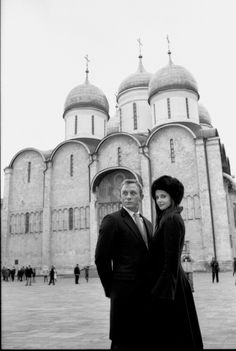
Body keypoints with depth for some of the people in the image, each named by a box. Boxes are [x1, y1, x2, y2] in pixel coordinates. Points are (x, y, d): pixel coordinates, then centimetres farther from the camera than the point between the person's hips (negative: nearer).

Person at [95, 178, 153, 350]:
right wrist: (111, 289, -6)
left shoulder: (148, 224, 15)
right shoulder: (112, 220, -8)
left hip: (147, 292, 7)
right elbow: (101, 258, -10)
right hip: (125, 292, -6)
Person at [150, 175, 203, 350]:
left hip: (169, 283, -9)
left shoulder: (171, 219, -16)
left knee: (169, 335, 1)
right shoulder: (168, 218, 13)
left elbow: (171, 259, -21)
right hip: (172, 282, 9)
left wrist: (164, 291, -20)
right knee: (179, 334, 17)